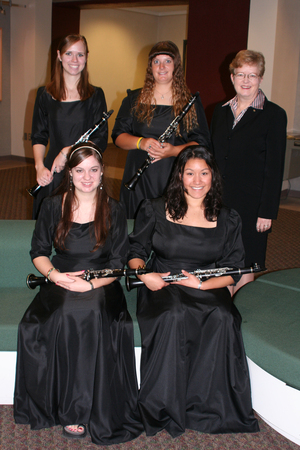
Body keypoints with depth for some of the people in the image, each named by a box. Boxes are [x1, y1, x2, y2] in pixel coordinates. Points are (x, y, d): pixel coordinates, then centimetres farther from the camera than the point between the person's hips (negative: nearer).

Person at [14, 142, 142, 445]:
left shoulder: (113, 211, 4)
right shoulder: (52, 207, 7)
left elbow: (118, 263, 1)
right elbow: (38, 251, 10)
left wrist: (91, 283, -17)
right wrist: (54, 273, -11)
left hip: (101, 285, -1)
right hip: (61, 282, 1)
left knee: (95, 316, -33)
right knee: (64, 316, -31)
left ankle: (86, 411, -19)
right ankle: (68, 409, -17)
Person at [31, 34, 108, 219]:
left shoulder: (95, 95, 4)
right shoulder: (45, 94, 8)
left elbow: (101, 140, -2)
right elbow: (38, 137, 9)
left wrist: (68, 151, -14)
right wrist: (40, 166, -9)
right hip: (53, 175, 1)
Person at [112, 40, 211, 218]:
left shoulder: (190, 101, 6)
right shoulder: (134, 100, 11)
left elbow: (202, 142, 2)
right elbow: (118, 135, 8)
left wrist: (174, 150, -16)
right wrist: (141, 142, -12)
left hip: (176, 182, -1)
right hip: (138, 181, 1)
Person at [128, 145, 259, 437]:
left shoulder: (228, 220, 8)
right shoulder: (154, 211, 6)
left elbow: (233, 270, 6)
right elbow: (136, 251, 10)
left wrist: (202, 284, -12)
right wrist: (144, 274, -12)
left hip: (208, 289, 1)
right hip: (161, 285, -1)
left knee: (222, 318, -32)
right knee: (174, 315, -35)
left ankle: (207, 405, -18)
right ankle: (165, 407, -21)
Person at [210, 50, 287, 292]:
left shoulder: (274, 115, -6)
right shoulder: (221, 111, 10)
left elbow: (275, 169, -8)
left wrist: (267, 212, -12)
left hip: (250, 205, -4)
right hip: (218, 202, 5)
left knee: (244, 272, 4)